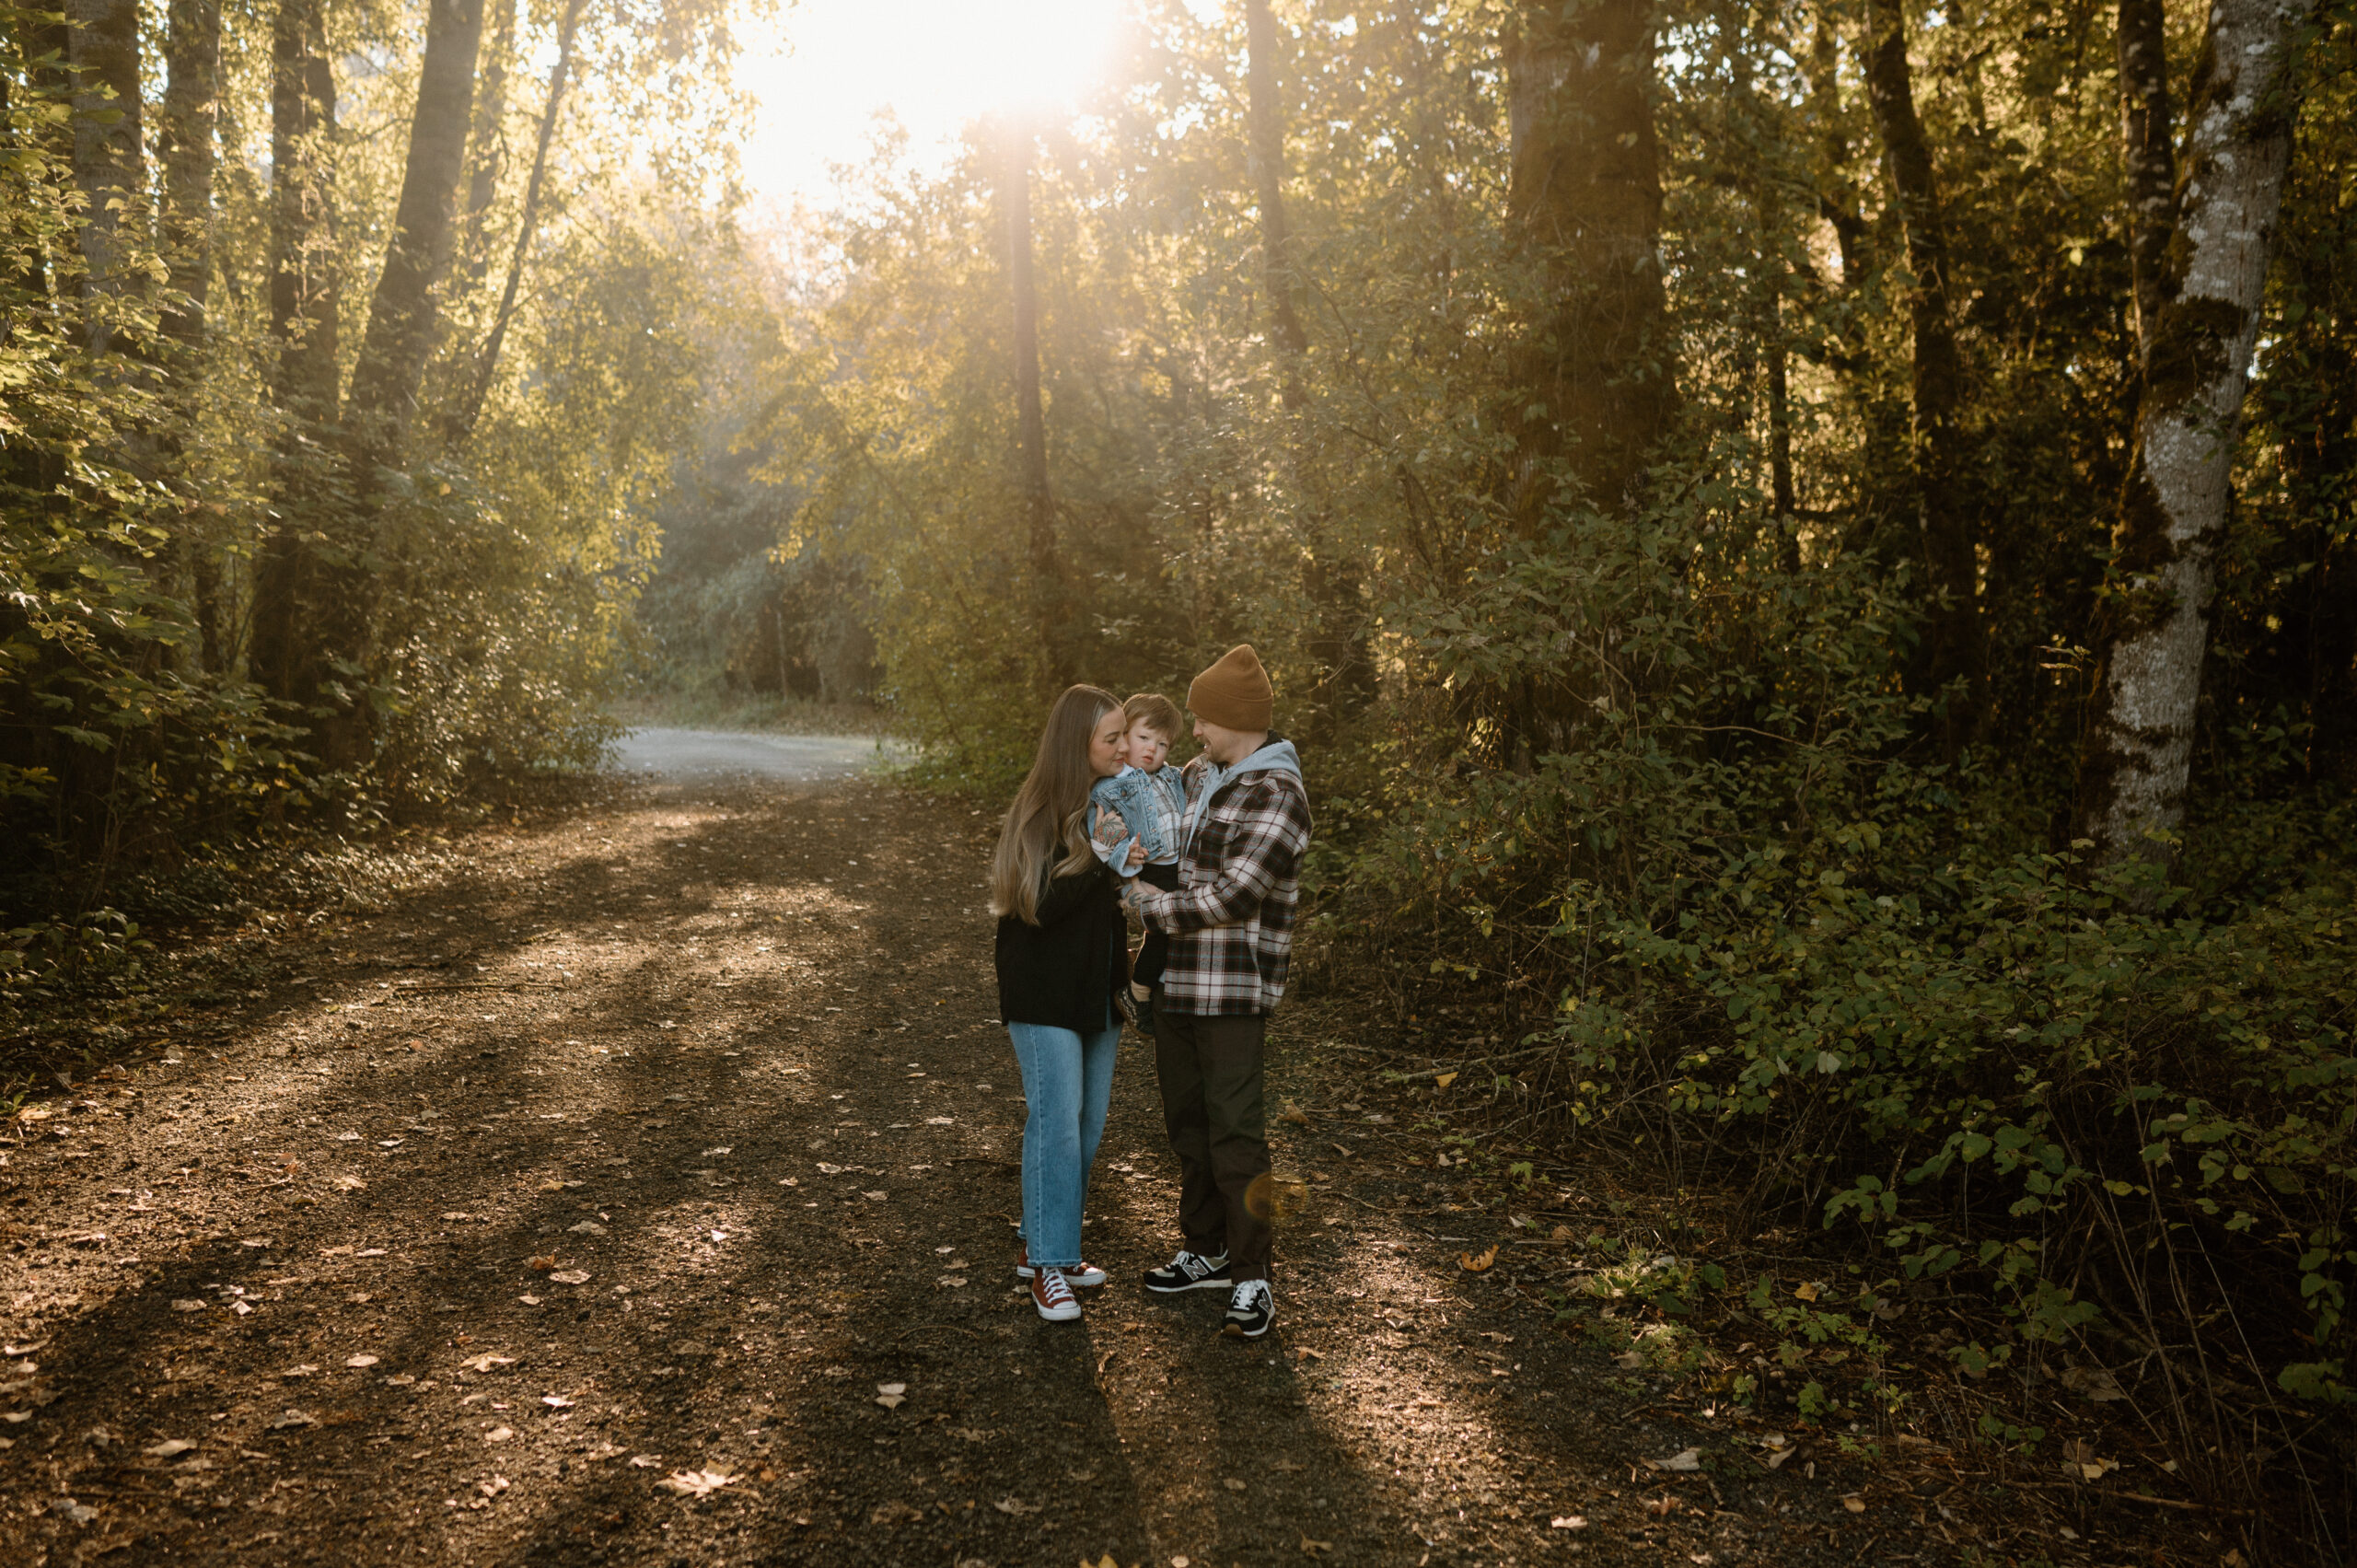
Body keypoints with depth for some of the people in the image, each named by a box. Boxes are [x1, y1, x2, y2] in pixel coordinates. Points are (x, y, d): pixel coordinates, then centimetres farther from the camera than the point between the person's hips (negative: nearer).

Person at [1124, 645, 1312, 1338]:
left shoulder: (1278, 797, -17)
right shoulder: (1201, 776, 10)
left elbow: (1231, 898, -23)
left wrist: (1147, 903, -12)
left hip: (1233, 988, -9)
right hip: (1177, 977, 9)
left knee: (1235, 1134, -5)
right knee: (1188, 1124, 16)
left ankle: (1252, 1281, 5)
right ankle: (1206, 1253, 30)